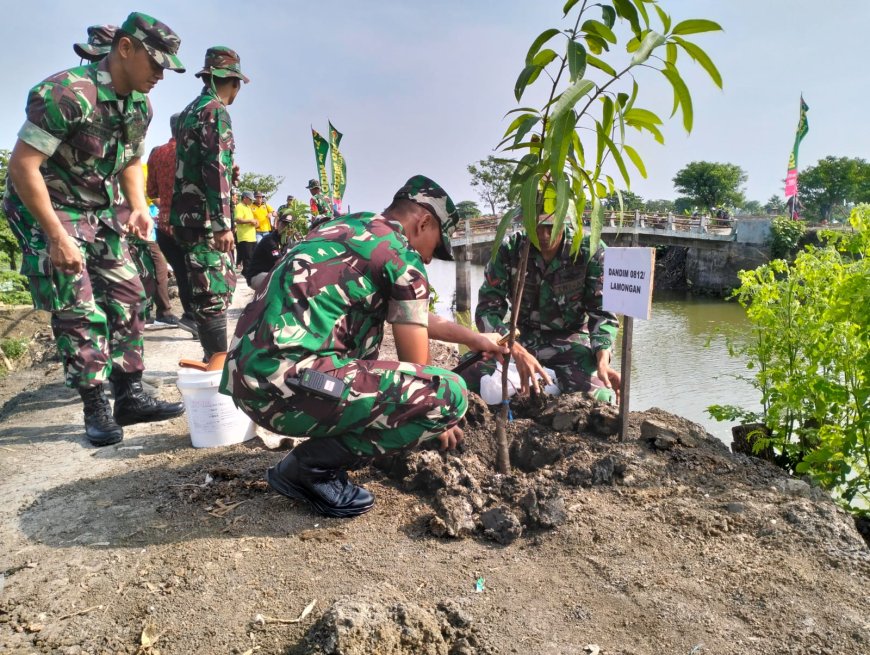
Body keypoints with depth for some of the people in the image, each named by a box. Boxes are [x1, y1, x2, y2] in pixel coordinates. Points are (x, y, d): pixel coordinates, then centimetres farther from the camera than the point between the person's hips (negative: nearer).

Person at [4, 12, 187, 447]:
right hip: (47, 213, -7)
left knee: (127, 298, 3)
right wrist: (57, 237, -25)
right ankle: (96, 410, 1)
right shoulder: (66, 94, -23)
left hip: (99, 212, 8)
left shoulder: (140, 106, 2)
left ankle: (130, 397, 11)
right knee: (80, 313, -10)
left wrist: (138, 208, 0)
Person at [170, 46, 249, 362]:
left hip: (188, 214, 10)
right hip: (205, 217, -10)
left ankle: (214, 355, 23)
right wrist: (223, 223, -22)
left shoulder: (190, 110, 20)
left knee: (222, 283, 16)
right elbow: (215, 170, -19)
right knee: (215, 290, -9)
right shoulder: (215, 111, -10)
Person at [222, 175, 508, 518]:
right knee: (450, 393, -10)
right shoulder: (402, 257, -3)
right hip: (282, 383, -10)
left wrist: (473, 338, 41)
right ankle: (310, 465, -1)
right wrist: (438, 413, 23)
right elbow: (415, 365, 4)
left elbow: (408, 315, 34)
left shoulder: (351, 230, 22)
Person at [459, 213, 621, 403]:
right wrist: (518, 352, -32)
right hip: (521, 339, 1)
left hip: (571, 341, -1)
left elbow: (602, 311, -10)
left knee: (599, 398, -30)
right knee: (467, 374, -24)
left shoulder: (590, 251, -12)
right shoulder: (509, 249, -10)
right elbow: (487, 308, -14)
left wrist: (603, 359, -31)